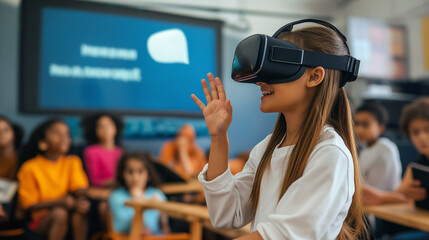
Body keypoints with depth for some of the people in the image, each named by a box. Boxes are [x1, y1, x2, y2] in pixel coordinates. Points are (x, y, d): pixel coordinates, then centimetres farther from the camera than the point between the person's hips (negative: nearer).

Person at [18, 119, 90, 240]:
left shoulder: (72, 162, 2)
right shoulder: (30, 168, -8)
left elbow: (80, 190, -6)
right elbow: (29, 205, -8)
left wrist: (81, 200, -31)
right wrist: (59, 202, -23)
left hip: (70, 220, 3)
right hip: (42, 221, -2)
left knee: (79, 209, -28)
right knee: (59, 212, -32)